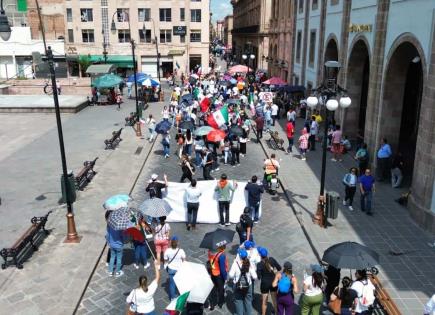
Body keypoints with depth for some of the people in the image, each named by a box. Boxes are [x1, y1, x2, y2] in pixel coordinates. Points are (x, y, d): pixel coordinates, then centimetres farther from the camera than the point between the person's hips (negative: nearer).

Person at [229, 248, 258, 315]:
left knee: (238, 301, 16)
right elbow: (254, 277, -10)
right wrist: (254, 270, 8)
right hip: (248, 285, 2)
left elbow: (231, 275, -16)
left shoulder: (235, 264, -18)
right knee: (248, 301, 19)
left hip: (238, 285, -1)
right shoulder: (250, 264, -13)